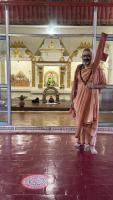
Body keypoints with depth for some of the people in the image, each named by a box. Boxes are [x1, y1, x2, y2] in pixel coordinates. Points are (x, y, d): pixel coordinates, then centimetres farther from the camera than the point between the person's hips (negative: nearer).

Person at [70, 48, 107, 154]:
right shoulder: (79, 68, 4)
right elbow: (75, 84, 6)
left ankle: (91, 145, 12)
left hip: (92, 98, -2)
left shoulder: (97, 69, -4)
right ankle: (81, 141, 23)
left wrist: (94, 86, -19)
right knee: (80, 120, 9)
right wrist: (72, 99, 3)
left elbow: (104, 83, 1)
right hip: (80, 98, 2)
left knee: (91, 121, 1)